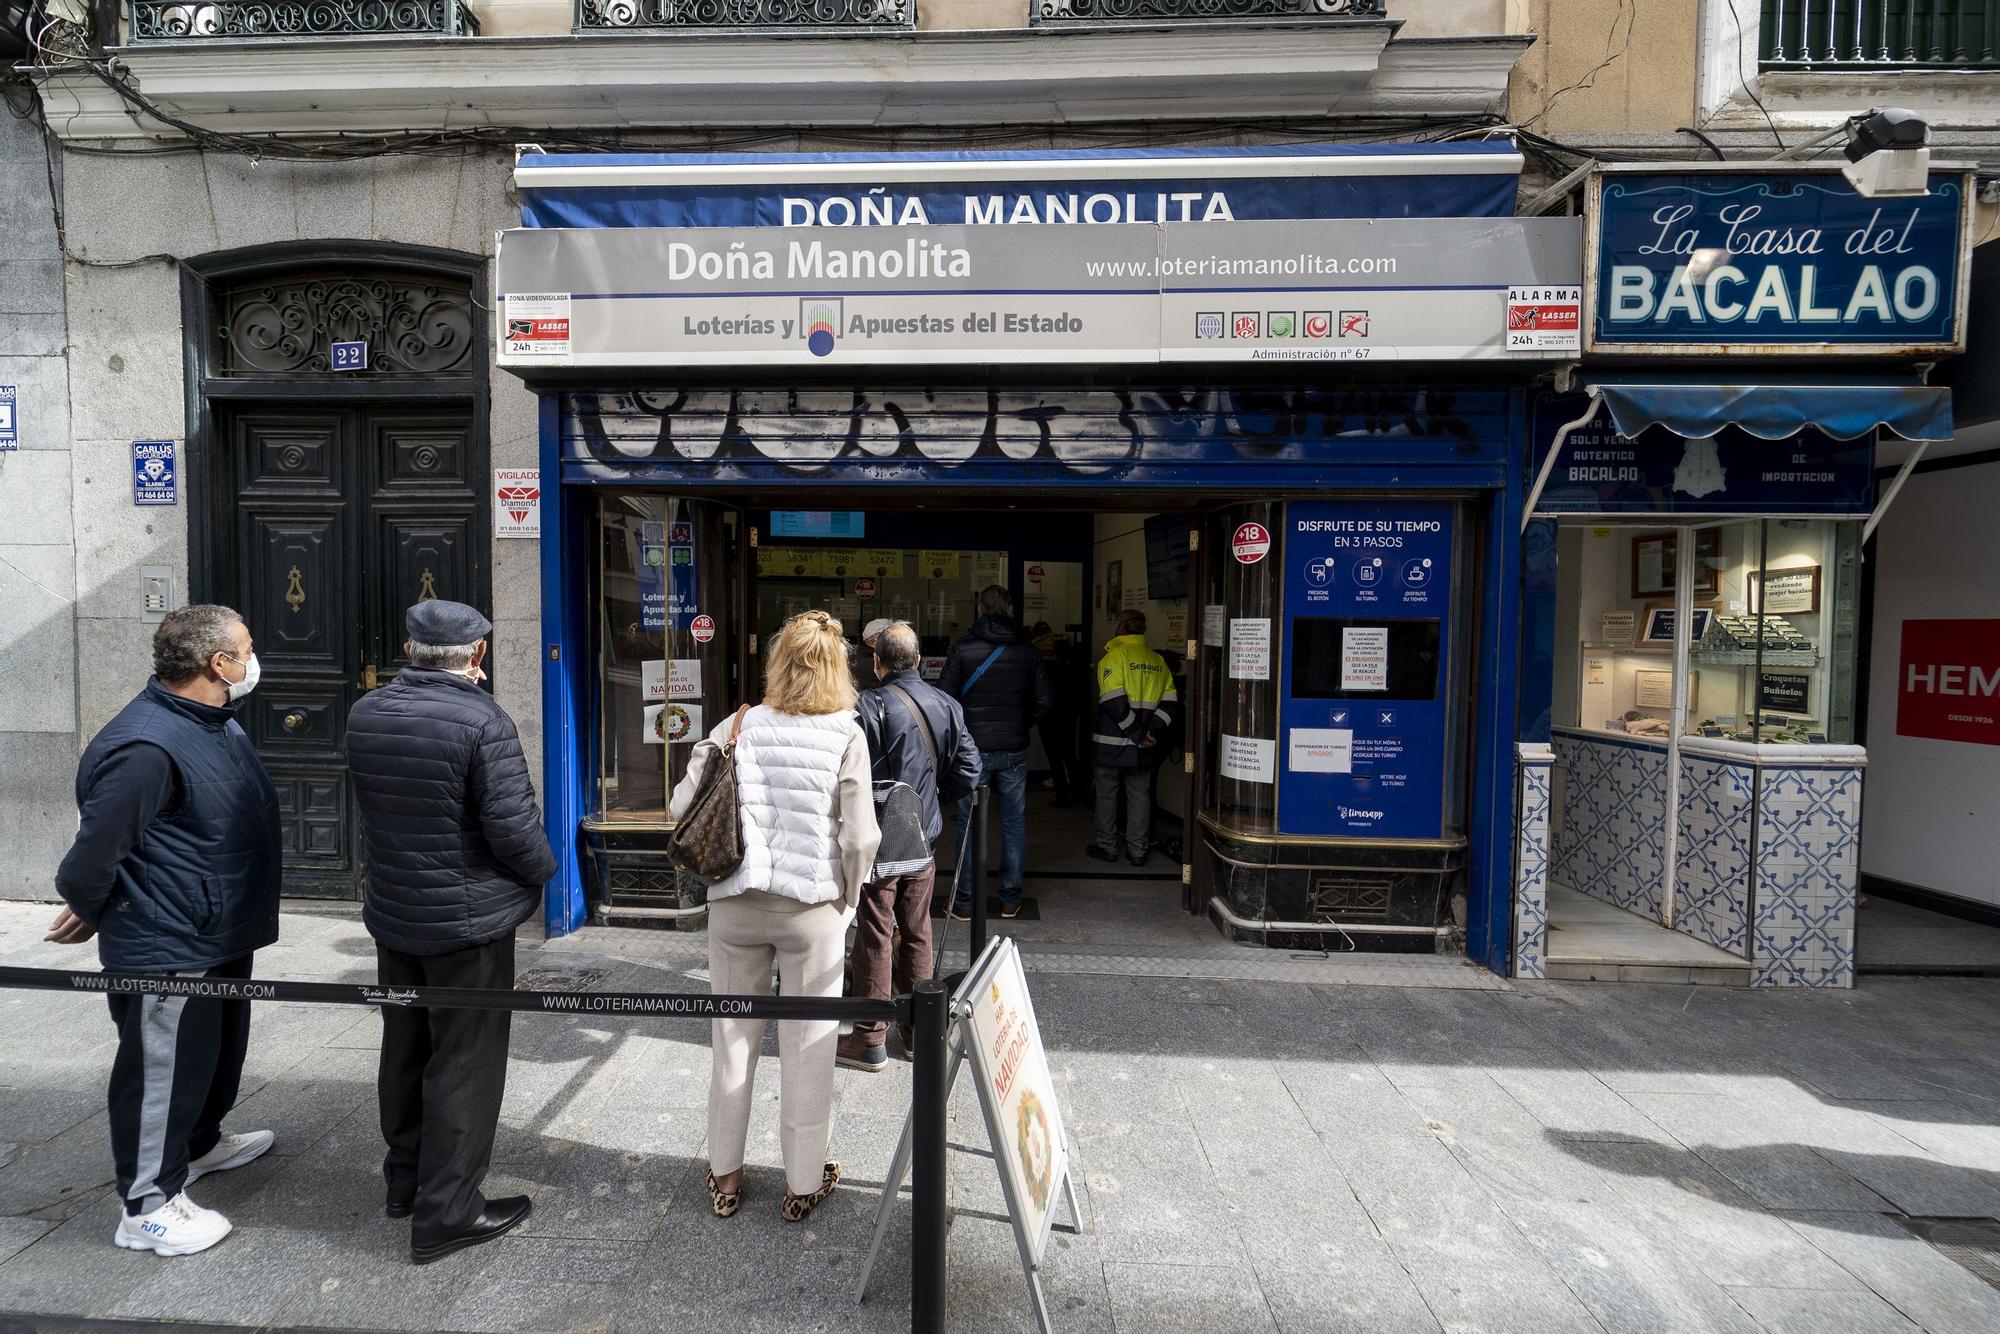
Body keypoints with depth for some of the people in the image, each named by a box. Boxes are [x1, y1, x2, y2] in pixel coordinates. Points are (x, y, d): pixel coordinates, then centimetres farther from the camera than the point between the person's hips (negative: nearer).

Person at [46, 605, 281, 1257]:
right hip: (165, 950, -10)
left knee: (219, 1048, 26)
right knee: (163, 1070, 6)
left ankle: (199, 1143, 48)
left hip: (221, 934, 10)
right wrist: (87, 911, -7)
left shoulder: (217, 723, 6)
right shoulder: (146, 745, -29)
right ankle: (148, 1206, 22)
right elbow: (98, 845, -24)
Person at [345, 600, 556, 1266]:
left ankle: (405, 1179, 39)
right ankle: (447, 1211, 15)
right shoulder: (482, 721, -23)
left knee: (404, 1050, 22)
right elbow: (514, 827, -23)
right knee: (465, 1063, 5)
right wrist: (544, 870, -5)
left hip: (392, 913, 7)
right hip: (468, 920, -7)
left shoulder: (365, 714, 0)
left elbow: (373, 802, 13)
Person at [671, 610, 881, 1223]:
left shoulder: (740, 725, -3)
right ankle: (803, 1184, 26)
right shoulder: (846, 736, -8)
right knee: (808, 1047, 12)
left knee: (733, 1038, 17)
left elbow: (681, 805, -4)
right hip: (813, 908, -2)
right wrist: (846, 898, 6)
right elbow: (859, 838, -11)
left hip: (735, 904, 2)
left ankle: (725, 1177, 32)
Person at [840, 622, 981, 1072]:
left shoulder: (869, 706, -17)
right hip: (925, 841, 5)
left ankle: (870, 1041, 13)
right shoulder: (946, 705, 0)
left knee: (874, 937, 4)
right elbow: (968, 770, 1)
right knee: (917, 934, 17)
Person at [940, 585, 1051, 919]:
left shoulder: (962, 649, -7)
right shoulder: (1028, 652, 0)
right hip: (1014, 751, 2)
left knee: (969, 824, 7)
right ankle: (1010, 899, 18)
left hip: (973, 750, -2)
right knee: (1014, 823, 11)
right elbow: (1045, 702, 0)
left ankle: (963, 902, 12)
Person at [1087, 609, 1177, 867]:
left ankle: (1107, 846, 18)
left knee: (1107, 793, 10)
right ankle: (1137, 850, 16)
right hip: (1143, 748, 4)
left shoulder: (1113, 657, -10)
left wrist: (1138, 734, -15)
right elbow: (1169, 701, 2)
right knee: (1139, 795, 12)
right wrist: (1153, 730, -6)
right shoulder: (1158, 661, 6)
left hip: (1112, 742, -4)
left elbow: (1114, 702, -19)